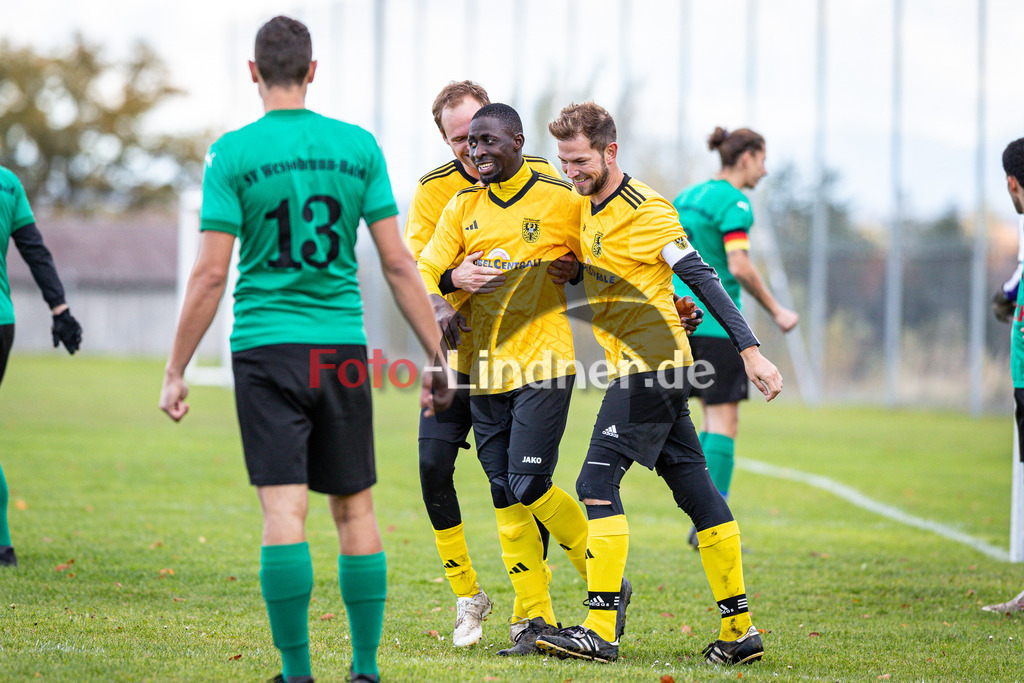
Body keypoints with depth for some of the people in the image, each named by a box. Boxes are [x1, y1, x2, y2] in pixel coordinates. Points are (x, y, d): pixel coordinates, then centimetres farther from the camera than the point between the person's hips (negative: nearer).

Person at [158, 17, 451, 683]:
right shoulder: (358, 146, 3)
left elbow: (211, 274, -6)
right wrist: (438, 357, 8)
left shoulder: (233, 153, -4)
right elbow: (398, 263, 2)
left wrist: (176, 371, 1)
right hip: (344, 351, 2)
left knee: (284, 511, -5)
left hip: (266, 349, -2)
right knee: (356, 511, 10)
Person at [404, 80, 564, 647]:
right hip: (460, 350, 1)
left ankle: (529, 609, 10)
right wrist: (454, 278, -28)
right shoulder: (434, 190, -2)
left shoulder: (538, 175, -2)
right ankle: (467, 596, 9)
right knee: (434, 466, -9)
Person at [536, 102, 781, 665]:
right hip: (659, 368, 9)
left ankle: (600, 631, -16)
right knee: (694, 490, 8)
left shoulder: (644, 211, -14)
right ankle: (740, 629, 10)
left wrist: (749, 350, -22)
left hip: (651, 364, -9)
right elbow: (594, 273, 26)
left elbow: (700, 277, -18)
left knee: (597, 482, -13)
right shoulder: (590, 207, 13)